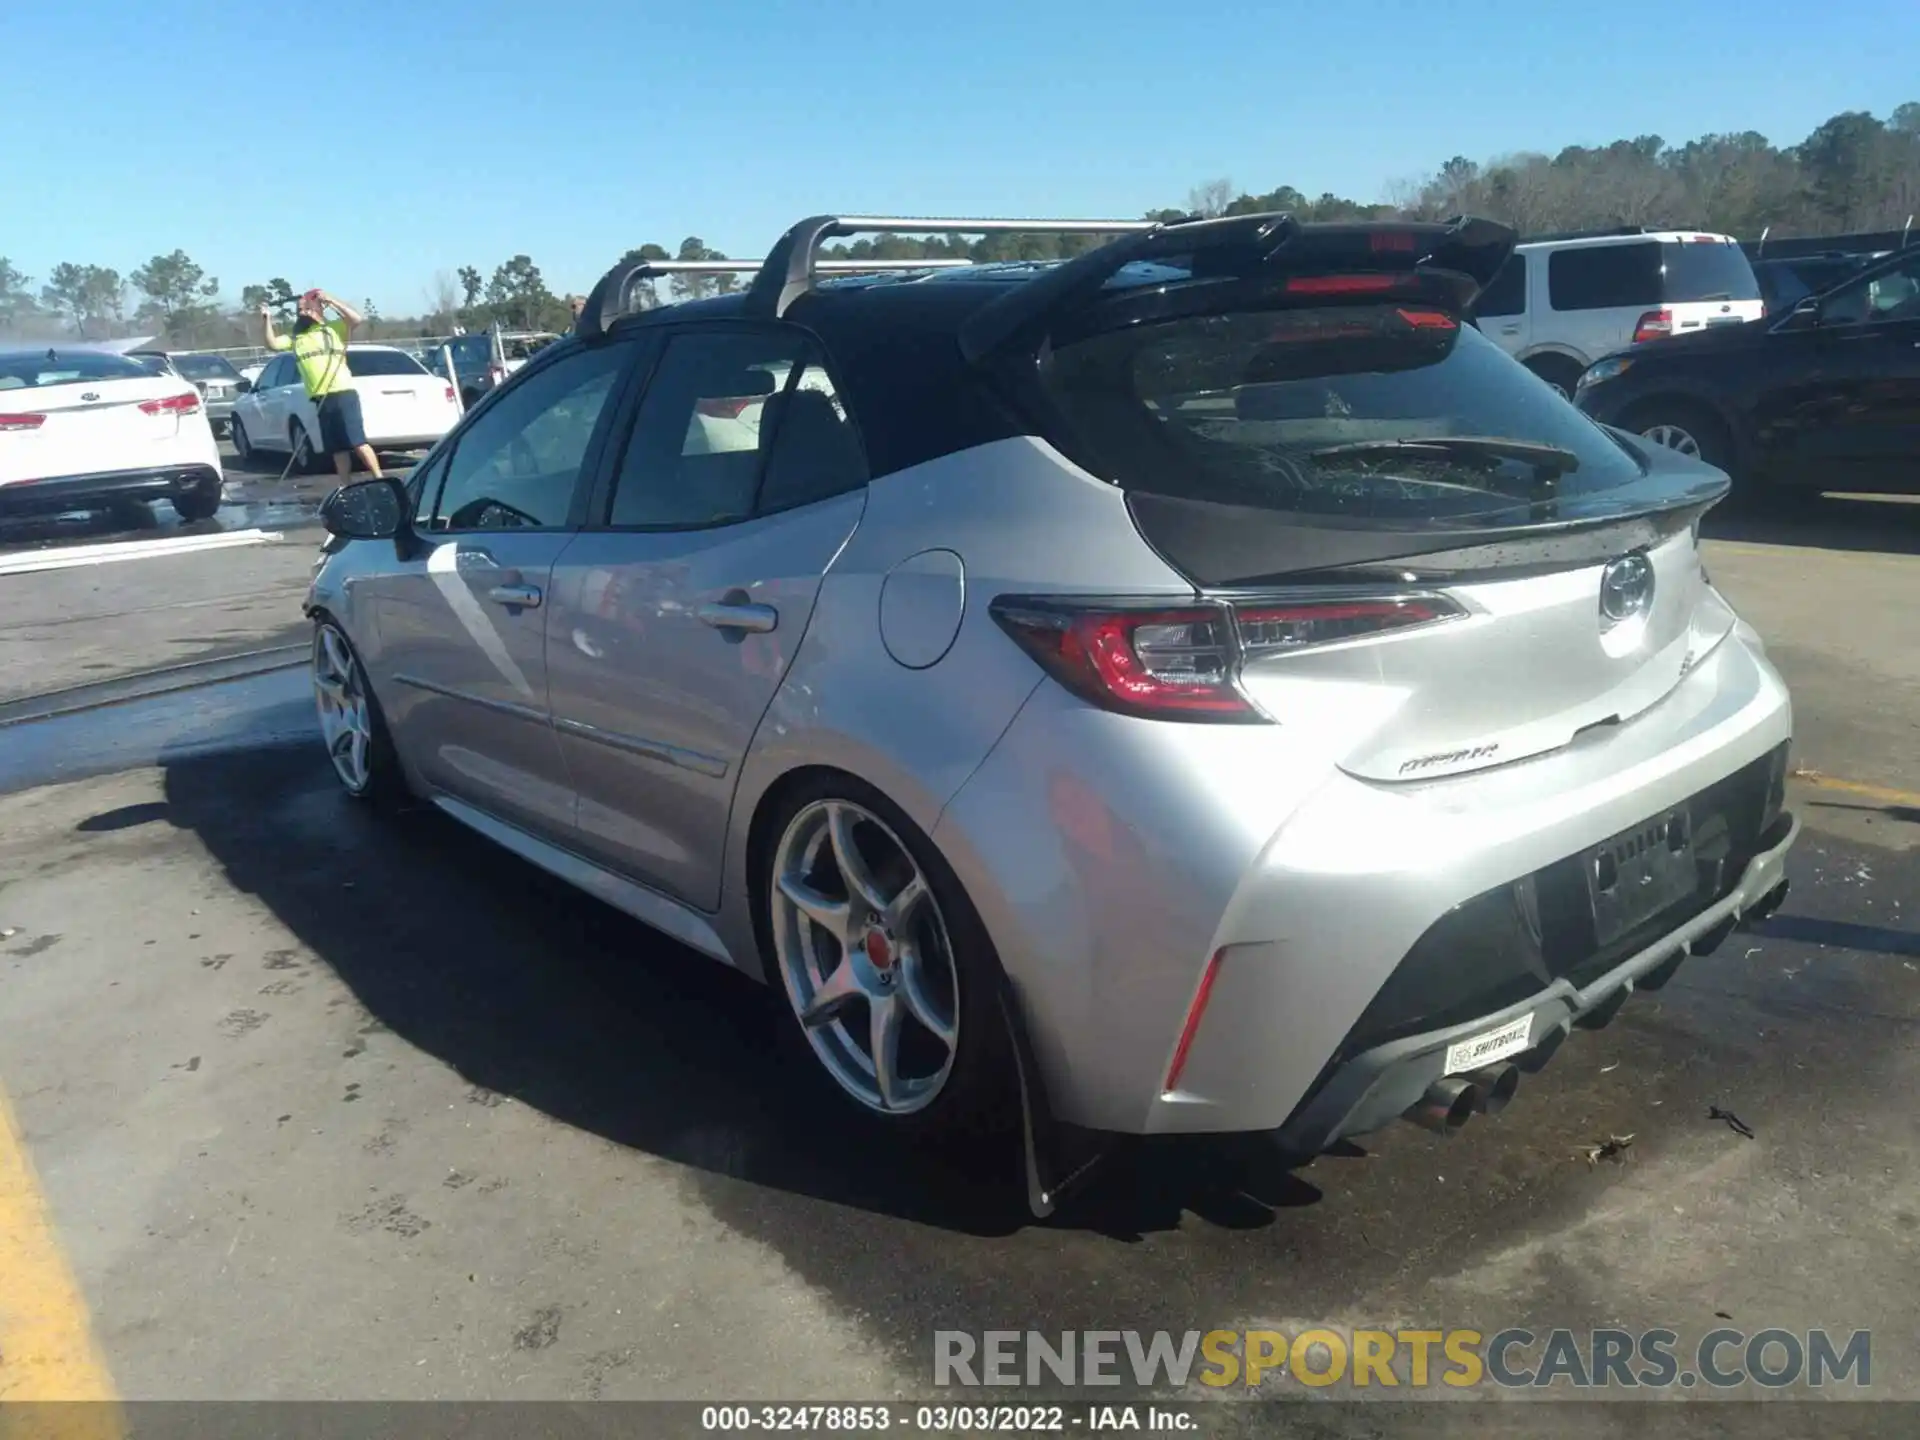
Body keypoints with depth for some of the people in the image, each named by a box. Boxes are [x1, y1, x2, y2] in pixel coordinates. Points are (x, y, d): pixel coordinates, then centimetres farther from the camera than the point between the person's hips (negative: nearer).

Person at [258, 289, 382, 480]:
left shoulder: (334, 327, 4)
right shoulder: (295, 337, 19)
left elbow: (356, 318, -11)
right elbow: (272, 344, 14)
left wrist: (330, 301, -11)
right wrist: (267, 321, 3)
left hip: (343, 393, -5)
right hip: (321, 399, 6)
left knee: (357, 442, -12)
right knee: (337, 448, 8)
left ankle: (379, 480, -8)